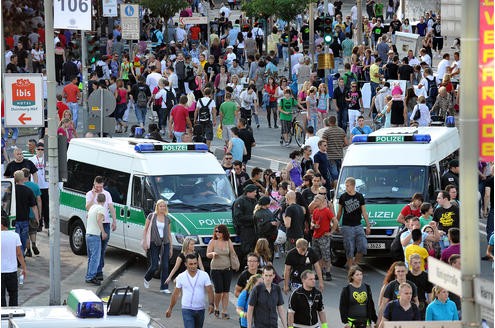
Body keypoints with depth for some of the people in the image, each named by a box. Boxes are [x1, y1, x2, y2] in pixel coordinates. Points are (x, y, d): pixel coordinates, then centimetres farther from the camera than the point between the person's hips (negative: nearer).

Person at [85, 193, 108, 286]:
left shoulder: (93, 207, 15)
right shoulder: (101, 209, -11)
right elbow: (99, 220, -26)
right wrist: (103, 232, -26)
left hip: (88, 234, 9)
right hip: (95, 235, -9)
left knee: (91, 257, 16)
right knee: (95, 257, -10)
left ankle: (89, 276, 17)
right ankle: (91, 277, -17)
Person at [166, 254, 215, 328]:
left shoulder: (204, 275, -2)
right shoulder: (181, 277, -2)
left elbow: (209, 291, -5)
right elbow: (175, 294, 6)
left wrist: (211, 304, -20)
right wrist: (170, 308, 8)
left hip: (200, 309, 2)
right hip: (187, 309, -2)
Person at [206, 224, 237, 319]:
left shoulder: (228, 242, 5)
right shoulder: (213, 242, -1)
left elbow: (233, 254, 13)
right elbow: (207, 255, -3)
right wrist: (212, 254, -24)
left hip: (227, 269, 2)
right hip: (215, 269, -2)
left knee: (226, 291, 0)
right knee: (218, 291, -7)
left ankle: (224, 312, 5)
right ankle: (216, 309, 17)